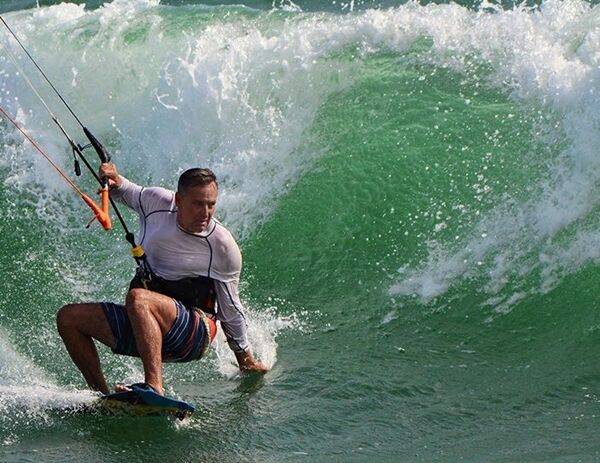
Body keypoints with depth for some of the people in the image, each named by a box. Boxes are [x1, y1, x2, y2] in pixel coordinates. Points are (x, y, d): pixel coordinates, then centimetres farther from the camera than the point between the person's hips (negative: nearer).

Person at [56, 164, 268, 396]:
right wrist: (115, 181, -5)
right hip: (142, 323, 6)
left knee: (138, 298, -35)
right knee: (68, 317, -3)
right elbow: (124, 192, 20)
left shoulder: (223, 247, -13)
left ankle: (154, 388, -46)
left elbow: (230, 308, -1)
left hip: (193, 332, -6)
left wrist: (246, 359, 6)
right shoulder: (157, 203, -4)